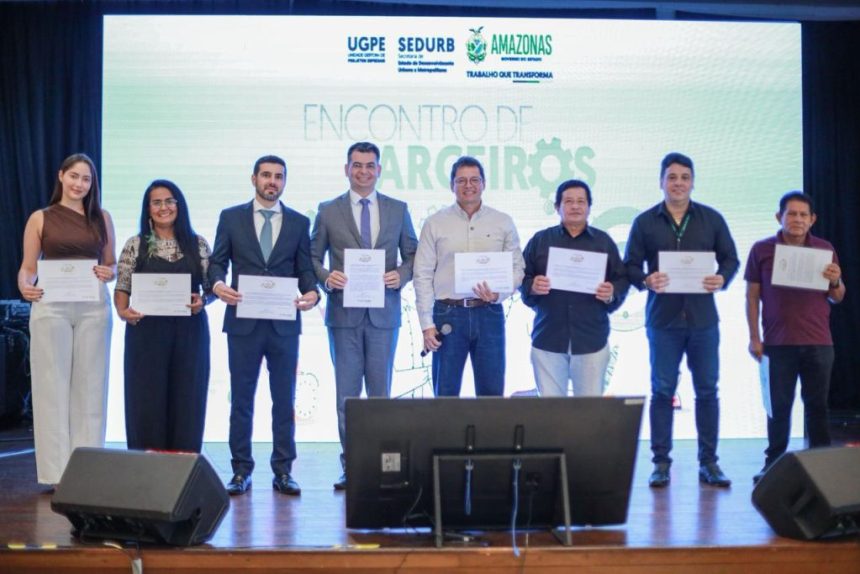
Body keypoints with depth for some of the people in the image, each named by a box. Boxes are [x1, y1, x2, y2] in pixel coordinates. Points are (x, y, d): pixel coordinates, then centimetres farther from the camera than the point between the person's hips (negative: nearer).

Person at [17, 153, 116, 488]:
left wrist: (109, 273, -10)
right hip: (51, 307, -1)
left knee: (90, 387, 5)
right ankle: (57, 471, 5)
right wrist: (25, 287, -16)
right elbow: (28, 267, 5)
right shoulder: (40, 219, 6)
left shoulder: (102, 218, 10)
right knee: (53, 387, 0)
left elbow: (112, 264, 12)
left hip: (93, 307, 2)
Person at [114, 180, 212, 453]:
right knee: (146, 403, 0)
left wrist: (202, 301, -13)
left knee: (186, 402, 3)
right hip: (146, 332, -1)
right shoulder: (135, 245, 4)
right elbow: (122, 288, 4)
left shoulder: (198, 244, 7)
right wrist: (123, 312, -15)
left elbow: (212, 286, 8)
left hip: (189, 333, 1)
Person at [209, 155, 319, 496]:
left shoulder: (299, 222, 9)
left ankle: (283, 471, 12)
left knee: (284, 399, 4)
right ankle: (241, 471, 12)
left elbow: (305, 268, 6)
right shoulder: (231, 217, 7)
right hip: (243, 321, 0)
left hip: (284, 323, 1)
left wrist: (311, 292, -15)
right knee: (241, 398, 5)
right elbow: (217, 261, 4)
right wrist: (218, 284, -18)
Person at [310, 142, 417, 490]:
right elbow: (313, 257, 8)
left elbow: (413, 254, 11)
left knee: (380, 393, 5)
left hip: (384, 313, 1)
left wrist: (402, 275, -8)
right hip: (344, 313, 0)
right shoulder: (328, 211, 6)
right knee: (347, 394, 3)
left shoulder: (398, 210, 9)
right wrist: (325, 278, -11)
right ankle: (350, 465, 9)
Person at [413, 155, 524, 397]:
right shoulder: (435, 223, 3)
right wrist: (426, 323, -4)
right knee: (445, 394, 5)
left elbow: (517, 267, 7)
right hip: (448, 314, -1)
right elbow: (423, 275, 1)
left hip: (489, 314, 1)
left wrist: (499, 293, -12)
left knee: (492, 393, 5)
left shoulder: (503, 222, 6)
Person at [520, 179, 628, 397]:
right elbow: (521, 278, 7)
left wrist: (612, 294, -12)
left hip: (591, 340, 0)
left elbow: (622, 280, 9)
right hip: (547, 340, 0)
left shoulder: (604, 242, 10)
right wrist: (532, 287, -14)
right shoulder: (540, 240, 9)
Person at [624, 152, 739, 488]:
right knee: (662, 391, 3)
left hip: (703, 318, 1)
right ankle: (661, 462, 11)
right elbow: (630, 266, 3)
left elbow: (730, 258, 9)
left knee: (707, 390, 4)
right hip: (663, 319, -1)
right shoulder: (645, 222, 4)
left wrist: (722, 279, -12)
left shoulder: (712, 219, 7)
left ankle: (708, 462, 13)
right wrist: (646, 280, -18)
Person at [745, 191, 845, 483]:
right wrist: (754, 337, -2)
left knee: (817, 405, 6)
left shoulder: (825, 250, 5)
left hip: (818, 343, 1)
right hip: (778, 343, -1)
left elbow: (837, 298, 10)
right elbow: (752, 296, 3)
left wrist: (835, 282, -12)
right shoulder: (762, 250, 1)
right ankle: (774, 463, 12)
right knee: (778, 406, 4)